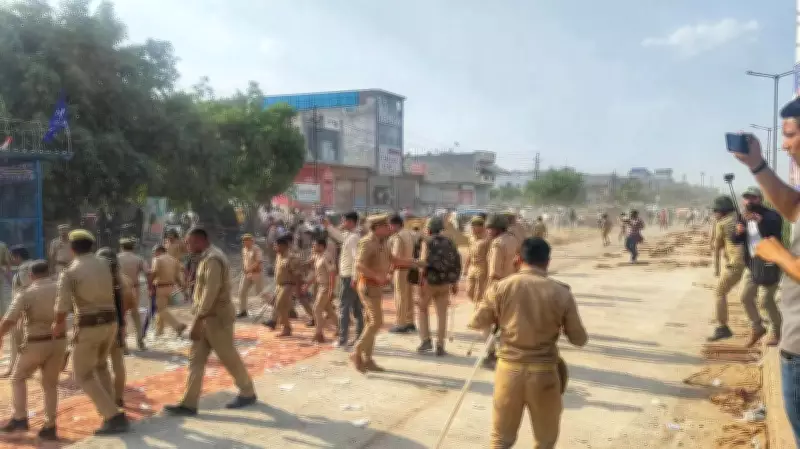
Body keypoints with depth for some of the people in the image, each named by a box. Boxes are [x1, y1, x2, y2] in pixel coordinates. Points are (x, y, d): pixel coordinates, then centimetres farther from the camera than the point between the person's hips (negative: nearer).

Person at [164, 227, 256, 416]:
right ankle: (189, 403, 9)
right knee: (196, 359, 7)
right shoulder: (207, 258, 14)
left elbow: (211, 291, -26)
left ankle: (247, 393, 20)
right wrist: (199, 319, 20)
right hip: (207, 318, 10)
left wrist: (197, 320, -26)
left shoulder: (213, 259, -19)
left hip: (216, 318, -10)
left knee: (229, 358, 3)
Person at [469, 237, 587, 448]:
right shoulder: (561, 293, -7)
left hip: (509, 369, 1)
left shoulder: (501, 287, -5)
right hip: (544, 373, -1)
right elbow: (579, 339, 0)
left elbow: (476, 323, 3)